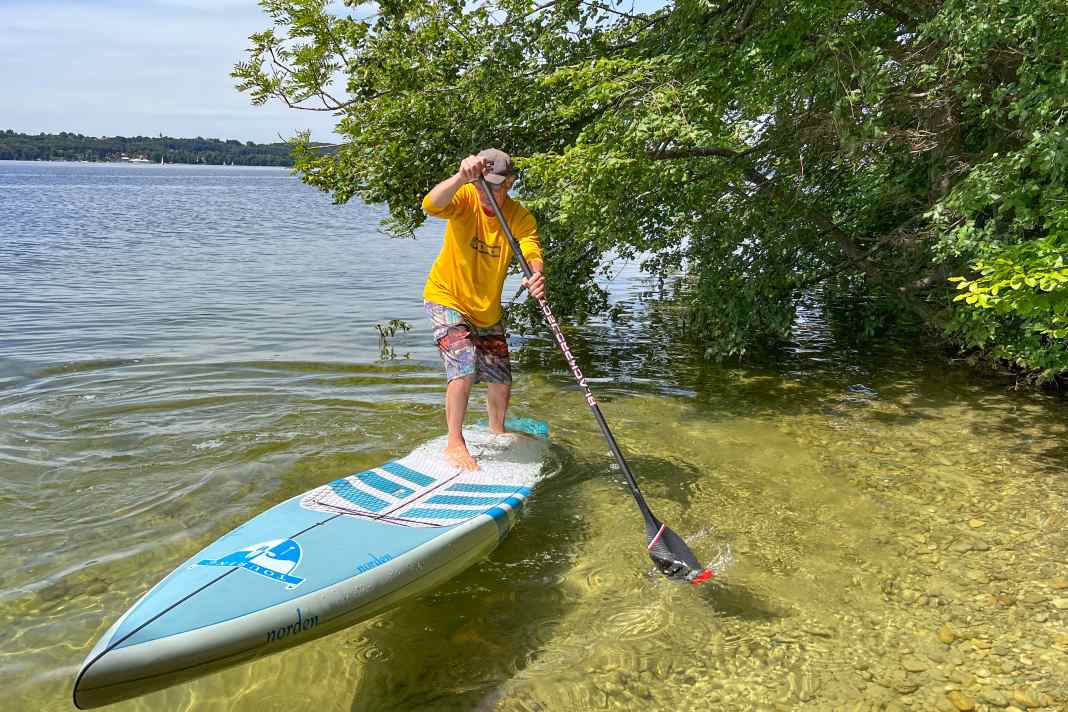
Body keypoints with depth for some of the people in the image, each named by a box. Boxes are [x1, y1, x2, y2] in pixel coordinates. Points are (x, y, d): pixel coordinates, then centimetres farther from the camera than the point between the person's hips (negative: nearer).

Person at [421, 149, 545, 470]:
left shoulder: (521, 217, -13)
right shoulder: (465, 198, -20)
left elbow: (531, 251, -30)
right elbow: (431, 205, -41)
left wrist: (536, 275, -53)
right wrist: (461, 177, -58)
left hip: (487, 309, 4)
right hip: (447, 299, -4)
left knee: (501, 382, 13)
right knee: (465, 368, -23)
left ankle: (496, 431, 42)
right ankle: (454, 443, -4)